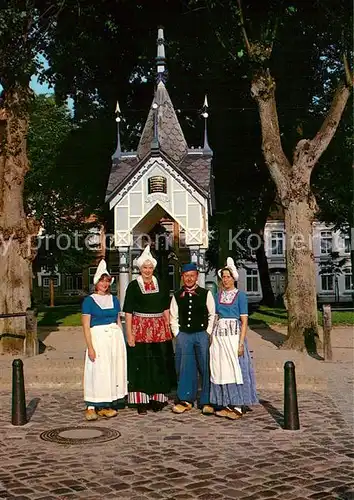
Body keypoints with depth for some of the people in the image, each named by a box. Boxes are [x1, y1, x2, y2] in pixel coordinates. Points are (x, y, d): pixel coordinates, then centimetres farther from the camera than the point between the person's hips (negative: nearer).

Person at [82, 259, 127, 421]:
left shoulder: (114, 300, 12)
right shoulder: (89, 301, -2)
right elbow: (86, 326, -5)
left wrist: (122, 341, 9)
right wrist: (90, 347, -13)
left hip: (115, 337, 5)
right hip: (98, 338, -5)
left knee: (114, 371, 4)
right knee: (97, 371, -5)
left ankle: (105, 406, 12)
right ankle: (91, 407, 0)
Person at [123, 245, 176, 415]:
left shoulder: (160, 284, 10)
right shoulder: (133, 285, 0)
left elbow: (166, 308, 13)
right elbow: (128, 312, -3)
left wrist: (168, 328, 5)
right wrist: (129, 333, -10)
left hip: (160, 329, 3)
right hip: (140, 329, -3)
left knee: (160, 364, 6)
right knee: (141, 365, -2)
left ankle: (157, 399, 18)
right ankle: (142, 402, 4)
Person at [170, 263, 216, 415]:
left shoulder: (206, 294, 1)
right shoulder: (177, 296, 7)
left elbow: (212, 315, 3)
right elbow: (173, 317, 14)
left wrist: (208, 333, -2)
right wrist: (177, 334, 5)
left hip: (202, 335, -2)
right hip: (183, 335, 2)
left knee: (205, 368, -1)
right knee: (184, 369, 4)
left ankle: (206, 402, 6)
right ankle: (185, 400, 12)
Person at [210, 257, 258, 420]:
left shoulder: (240, 295, -1)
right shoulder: (219, 295, 12)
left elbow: (244, 321, -5)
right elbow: (215, 317, 14)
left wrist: (241, 343, -14)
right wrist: (212, 337, 4)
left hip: (233, 334, -5)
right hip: (218, 335, 5)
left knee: (235, 368, -5)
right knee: (219, 369, 4)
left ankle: (237, 407, 0)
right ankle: (225, 405, 13)